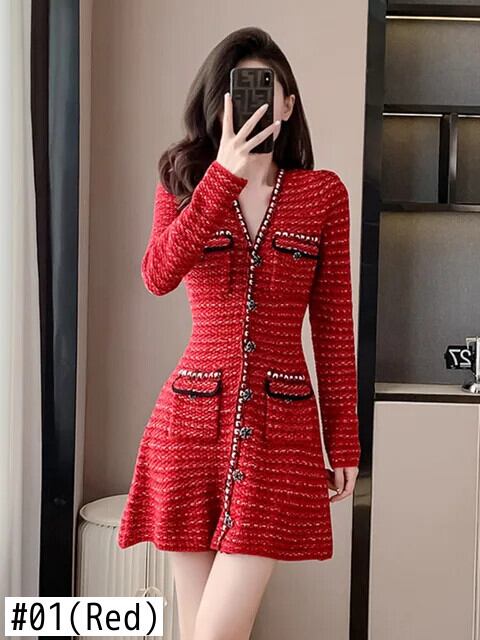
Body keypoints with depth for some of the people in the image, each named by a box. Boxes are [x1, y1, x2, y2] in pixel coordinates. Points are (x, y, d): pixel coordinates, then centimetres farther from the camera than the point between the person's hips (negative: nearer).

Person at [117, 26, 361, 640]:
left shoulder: (324, 193, 4)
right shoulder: (184, 180, 7)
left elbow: (333, 324, 5)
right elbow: (158, 276, -14)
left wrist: (345, 441, 5)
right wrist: (225, 173, -19)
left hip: (281, 424, -1)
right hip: (193, 417, 2)